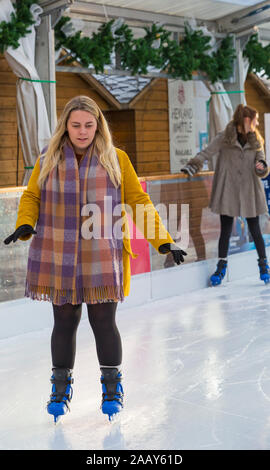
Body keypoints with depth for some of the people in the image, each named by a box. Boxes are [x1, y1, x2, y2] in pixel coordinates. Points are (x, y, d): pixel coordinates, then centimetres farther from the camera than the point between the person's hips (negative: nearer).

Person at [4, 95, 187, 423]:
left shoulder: (116, 159, 2)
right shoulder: (48, 160, 4)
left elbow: (138, 201, 4)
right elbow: (31, 196, 12)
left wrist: (162, 240, -3)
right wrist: (25, 225, -9)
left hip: (102, 258, -1)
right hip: (59, 258, 1)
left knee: (103, 321, 1)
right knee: (64, 322, 9)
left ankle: (112, 385, 24)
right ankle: (61, 386, 29)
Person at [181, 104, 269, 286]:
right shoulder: (224, 138, -3)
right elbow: (206, 153, -8)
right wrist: (192, 166, -23)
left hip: (250, 193, 2)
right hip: (228, 192, -2)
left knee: (255, 230, 6)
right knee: (226, 230, 3)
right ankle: (221, 266, 15)